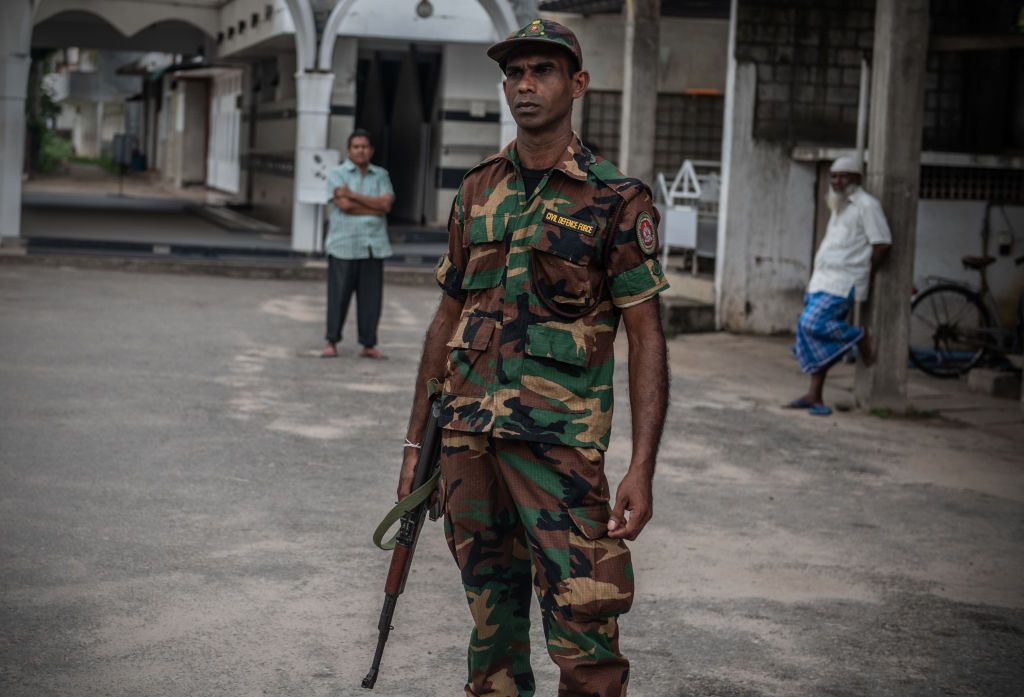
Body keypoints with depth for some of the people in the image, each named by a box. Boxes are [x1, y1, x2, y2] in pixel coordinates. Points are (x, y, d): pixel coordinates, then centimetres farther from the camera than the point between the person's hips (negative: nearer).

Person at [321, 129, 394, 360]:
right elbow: (344, 205, -12)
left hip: (373, 245, 3)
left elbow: (386, 203, -4)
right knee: (338, 295, -2)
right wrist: (374, 207, -5)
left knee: (371, 297, 2)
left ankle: (368, 345, 8)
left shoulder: (381, 175, 13)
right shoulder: (337, 173, 3)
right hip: (344, 245, -3)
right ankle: (332, 343, 8)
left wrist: (354, 195, -10)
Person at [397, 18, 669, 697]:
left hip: (559, 445, -5)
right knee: (493, 620, 13)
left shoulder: (615, 199, -4)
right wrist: (416, 442, 14)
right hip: (469, 439, 5)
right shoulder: (478, 191, 12)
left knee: (584, 637, -9)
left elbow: (647, 337, -6)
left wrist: (642, 469, -13)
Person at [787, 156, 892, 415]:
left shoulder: (866, 205, -8)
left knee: (813, 323, -22)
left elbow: (882, 243, -11)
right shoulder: (838, 206, 20)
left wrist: (866, 274, -4)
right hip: (823, 278, 9)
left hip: (844, 282, -9)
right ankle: (814, 396, 10)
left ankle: (860, 337, -1)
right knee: (814, 335, 5)